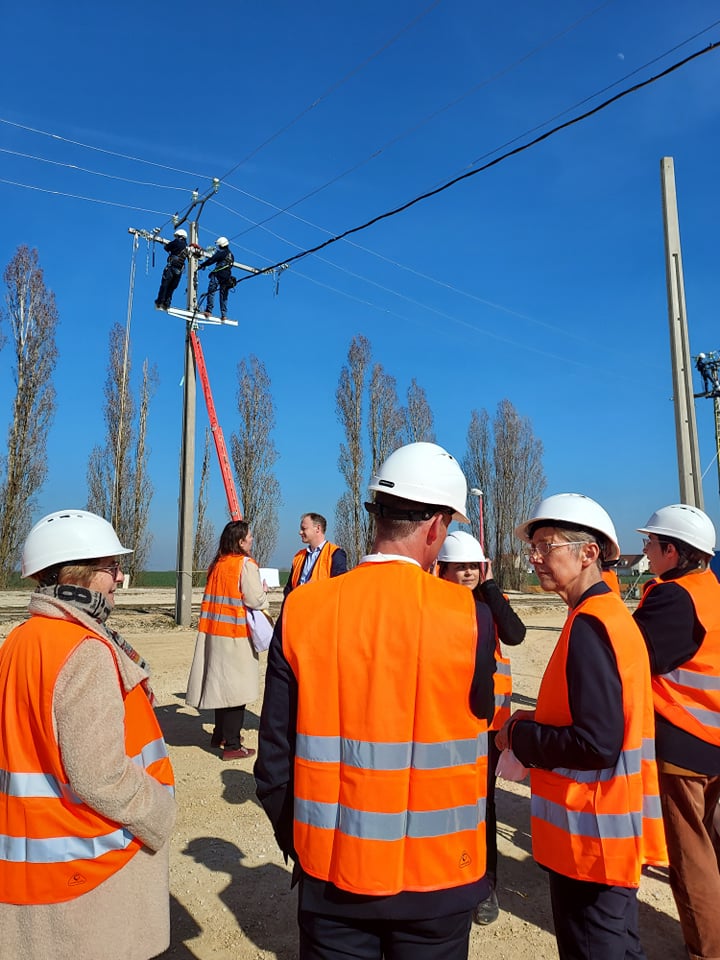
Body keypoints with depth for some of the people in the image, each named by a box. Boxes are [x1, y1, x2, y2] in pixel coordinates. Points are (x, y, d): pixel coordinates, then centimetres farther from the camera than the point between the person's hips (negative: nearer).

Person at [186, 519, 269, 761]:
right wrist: (264, 596, 4)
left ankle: (220, 734, 32)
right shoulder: (246, 564, -14)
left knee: (220, 682, 18)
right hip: (236, 634, -7)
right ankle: (232, 745, 4)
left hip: (214, 631, 8)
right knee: (236, 687, -1)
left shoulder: (217, 564, 8)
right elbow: (255, 599, -18)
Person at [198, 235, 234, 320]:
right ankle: (224, 315, 4)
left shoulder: (222, 252, -3)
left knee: (211, 291, -10)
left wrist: (201, 265, 2)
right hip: (227, 277, 8)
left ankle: (209, 311, -21)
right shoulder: (231, 255, 21)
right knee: (224, 296, 8)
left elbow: (211, 260, -7)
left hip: (218, 275, -8)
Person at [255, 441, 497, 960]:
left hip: (332, 870, 2)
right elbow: (479, 719, 0)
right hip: (435, 875, -1)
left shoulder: (302, 610, -12)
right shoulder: (468, 614, -17)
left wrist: (296, 843, 11)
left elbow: (275, 757, -5)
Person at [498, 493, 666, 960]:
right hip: (610, 829, 9)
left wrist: (520, 735, -14)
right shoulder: (611, 614, 6)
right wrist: (538, 722, 6)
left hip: (592, 833, -9)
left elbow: (596, 743, -27)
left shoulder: (589, 625, -23)